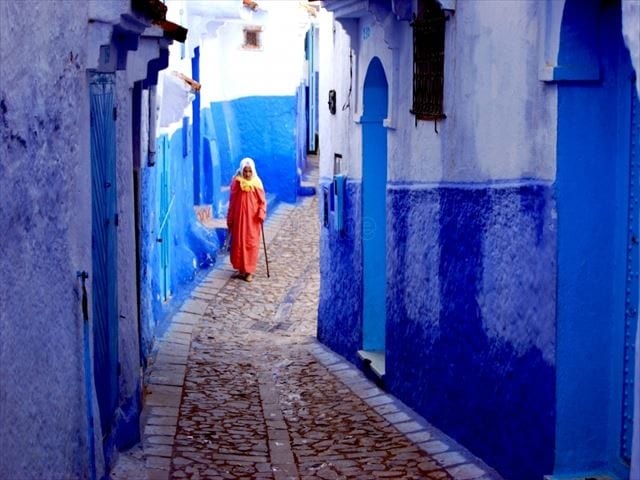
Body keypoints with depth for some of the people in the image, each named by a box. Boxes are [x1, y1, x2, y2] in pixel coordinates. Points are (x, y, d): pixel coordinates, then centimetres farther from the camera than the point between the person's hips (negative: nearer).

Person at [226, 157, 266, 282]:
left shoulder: (257, 183, -5)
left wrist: (261, 214, -16)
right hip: (239, 218, 1)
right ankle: (240, 269, 20)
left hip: (252, 219, -1)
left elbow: (262, 201, 0)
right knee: (238, 243, 6)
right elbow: (232, 202, 1)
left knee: (251, 244, 1)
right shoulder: (236, 182, -4)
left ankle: (249, 271, 8)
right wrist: (229, 220, 1)